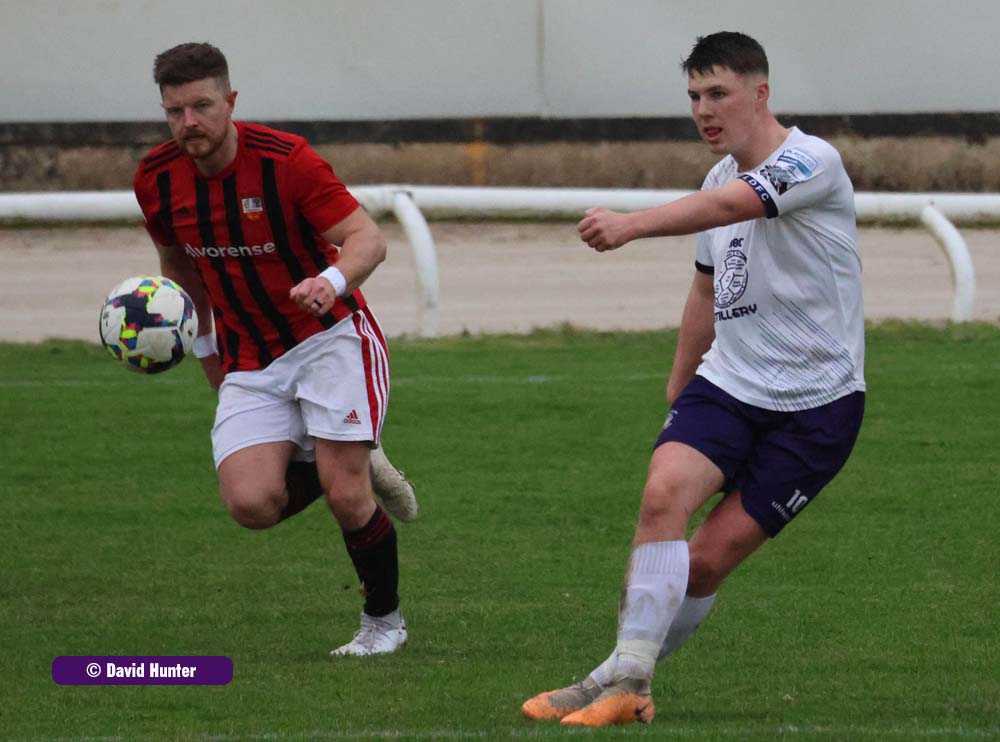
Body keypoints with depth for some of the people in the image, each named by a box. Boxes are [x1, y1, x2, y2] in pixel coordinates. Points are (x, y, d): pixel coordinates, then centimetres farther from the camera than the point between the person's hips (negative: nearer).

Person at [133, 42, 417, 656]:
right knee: (251, 503, -16)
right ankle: (356, 464, 14)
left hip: (330, 336, -4)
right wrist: (205, 344, 20)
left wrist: (331, 281, -41)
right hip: (249, 363, 4)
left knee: (345, 495, -14)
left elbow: (368, 238, -21)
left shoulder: (285, 160, -18)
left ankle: (385, 618, 14)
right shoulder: (158, 179, -4)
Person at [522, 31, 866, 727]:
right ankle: (625, 680, -22)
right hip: (726, 382, 6)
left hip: (818, 401, -6)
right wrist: (677, 389, 31)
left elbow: (732, 205, -35)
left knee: (710, 560, -8)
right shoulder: (721, 178, 11)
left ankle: (626, 679, 9)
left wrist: (631, 224, -49)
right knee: (665, 491, -21)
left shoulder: (811, 161, -14)